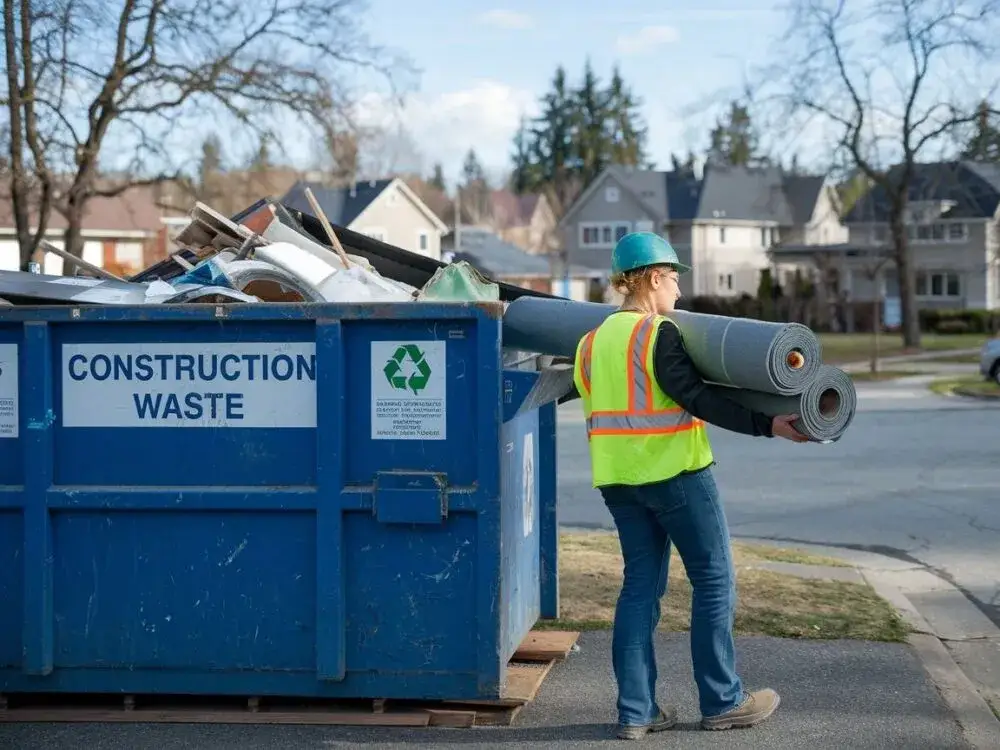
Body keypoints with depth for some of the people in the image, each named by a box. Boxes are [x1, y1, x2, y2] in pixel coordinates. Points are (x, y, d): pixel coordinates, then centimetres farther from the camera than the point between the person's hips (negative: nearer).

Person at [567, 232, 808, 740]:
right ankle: (722, 702, 9)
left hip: (618, 477, 8)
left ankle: (635, 711, 6)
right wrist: (766, 425, -25)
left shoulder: (594, 341, 10)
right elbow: (696, 399, -21)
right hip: (674, 471, -7)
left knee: (641, 585, 10)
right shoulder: (659, 335, -13)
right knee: (714, 580, 4)